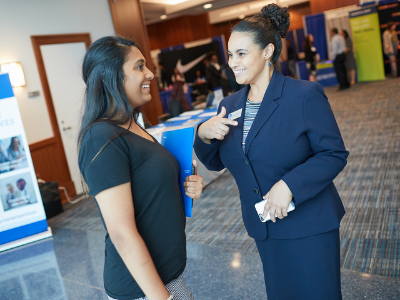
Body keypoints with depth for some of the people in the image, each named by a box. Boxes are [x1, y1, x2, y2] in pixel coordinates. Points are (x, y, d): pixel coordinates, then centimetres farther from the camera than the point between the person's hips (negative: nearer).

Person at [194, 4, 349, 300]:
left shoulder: (306, 95, -14)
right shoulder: (230, 104, 2)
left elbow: (335, 154, -13)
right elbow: (215, 162, 7)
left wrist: (289, 185, -26)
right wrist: (204, 134, -15)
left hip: (310, 224, -5)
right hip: (264, 226, 5)